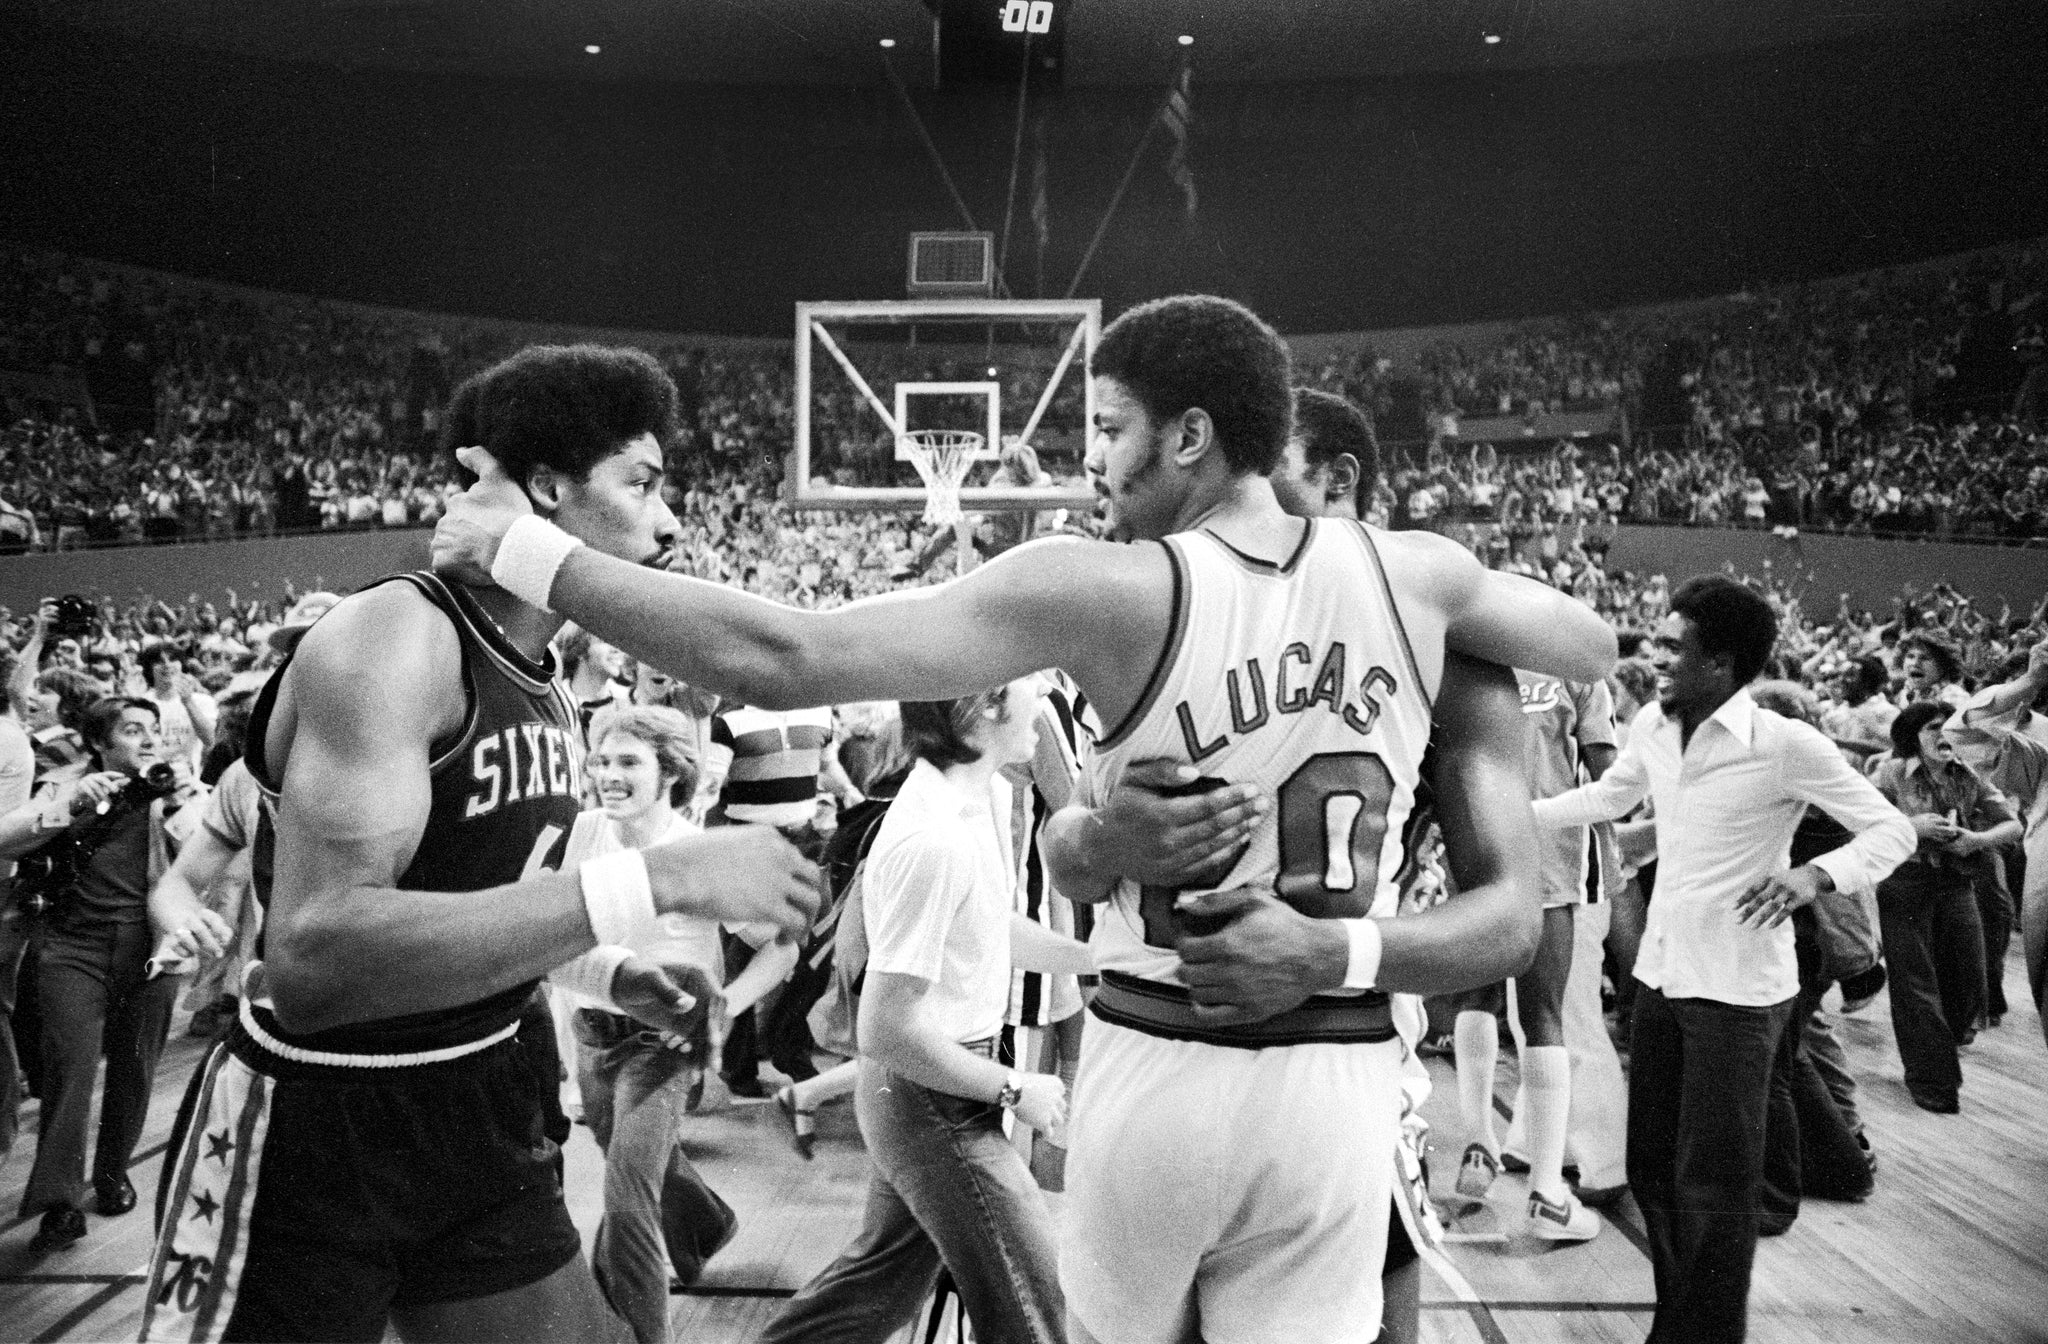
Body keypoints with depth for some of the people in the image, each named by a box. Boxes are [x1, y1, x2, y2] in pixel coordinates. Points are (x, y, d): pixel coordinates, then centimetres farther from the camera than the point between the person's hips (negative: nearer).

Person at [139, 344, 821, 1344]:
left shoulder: (540, 676, 5)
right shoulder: (391, 640, -22)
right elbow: (315, 956, -36)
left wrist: (605, 970, 4)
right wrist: (660, 878, -38)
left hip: (480, 1109, 8)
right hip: (309, 1140, -8)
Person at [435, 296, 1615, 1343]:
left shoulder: (1112, 589, -15)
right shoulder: (1416, 573, -2)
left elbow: (782, 661, -20)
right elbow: (1596, 647, 18)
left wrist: (524, 549, -11)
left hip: (1161, 1073, -2)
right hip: (1340, 1088, 3)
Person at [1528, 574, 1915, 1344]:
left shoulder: (1785, 745, -17)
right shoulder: (1652, 728, 1)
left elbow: (1892, 830, -13)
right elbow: (1607, 797, 20)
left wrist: (1814, 874, -31)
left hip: (1738, 989, -7)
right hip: (1660, 972, 7)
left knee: (1712, 1186, 0)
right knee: (1652, 1168, 15)